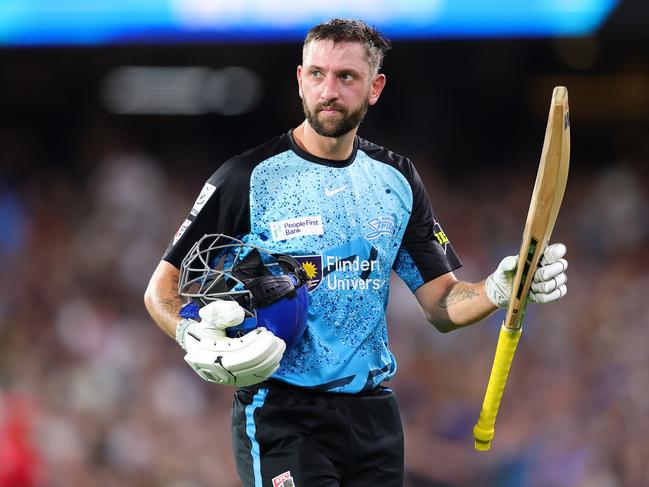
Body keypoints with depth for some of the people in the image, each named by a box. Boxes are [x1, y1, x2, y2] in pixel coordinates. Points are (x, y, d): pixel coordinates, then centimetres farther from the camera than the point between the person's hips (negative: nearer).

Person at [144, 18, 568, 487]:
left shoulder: (396, 179, 10)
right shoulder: (249, 177, -5)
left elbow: (442, 306, 10)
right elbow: (162, 287, -4)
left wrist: (499, 289, -10)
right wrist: (195, 337, -25)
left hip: (374, 413, 5)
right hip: (280, 411, -5)